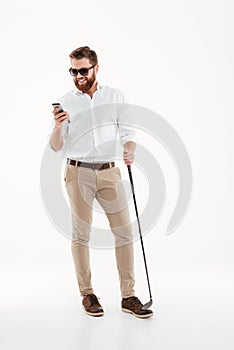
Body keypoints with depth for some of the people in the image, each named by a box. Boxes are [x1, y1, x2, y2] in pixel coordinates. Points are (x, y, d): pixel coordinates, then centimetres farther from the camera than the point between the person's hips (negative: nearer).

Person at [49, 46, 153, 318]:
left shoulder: (115, 97, 7)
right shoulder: (65, 102, 4)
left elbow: (127, 132, 9)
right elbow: (57, 147, 3)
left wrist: (130, 150, -12)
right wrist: (57, 126, -17)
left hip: (109, 173, 2)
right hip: (78, 172, -1)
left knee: (124, 232, 0)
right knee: (81, 234, 2)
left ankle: (128, 296, 9)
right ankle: (87, 294, 15)